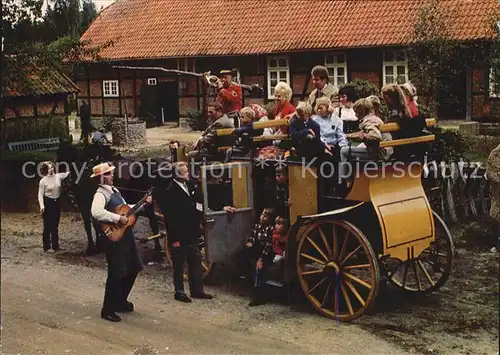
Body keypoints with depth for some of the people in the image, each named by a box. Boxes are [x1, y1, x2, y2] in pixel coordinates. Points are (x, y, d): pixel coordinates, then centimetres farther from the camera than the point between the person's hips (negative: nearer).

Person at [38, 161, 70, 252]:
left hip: (57, 202, 5)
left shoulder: (58, 176, 0)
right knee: (48, 225, -1)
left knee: (55, 225, 13)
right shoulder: (43, 181, -10)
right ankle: (47, 247, 6)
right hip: (48, 203, -5)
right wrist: (42, 205, -23)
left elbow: (69, 173, 4)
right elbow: (40, 195, -11)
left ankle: (55, 245, 22)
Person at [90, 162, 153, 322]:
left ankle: (120, 301, 31)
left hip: (126, 234, 9)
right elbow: (96, 212, -34)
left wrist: (143, 203, 16)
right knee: (117, 273, -5)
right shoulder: (101, 194, -15)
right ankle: (108, 310, 8)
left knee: (132, 269, 16)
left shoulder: (114, 190, 15)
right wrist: (118, 218, -29)